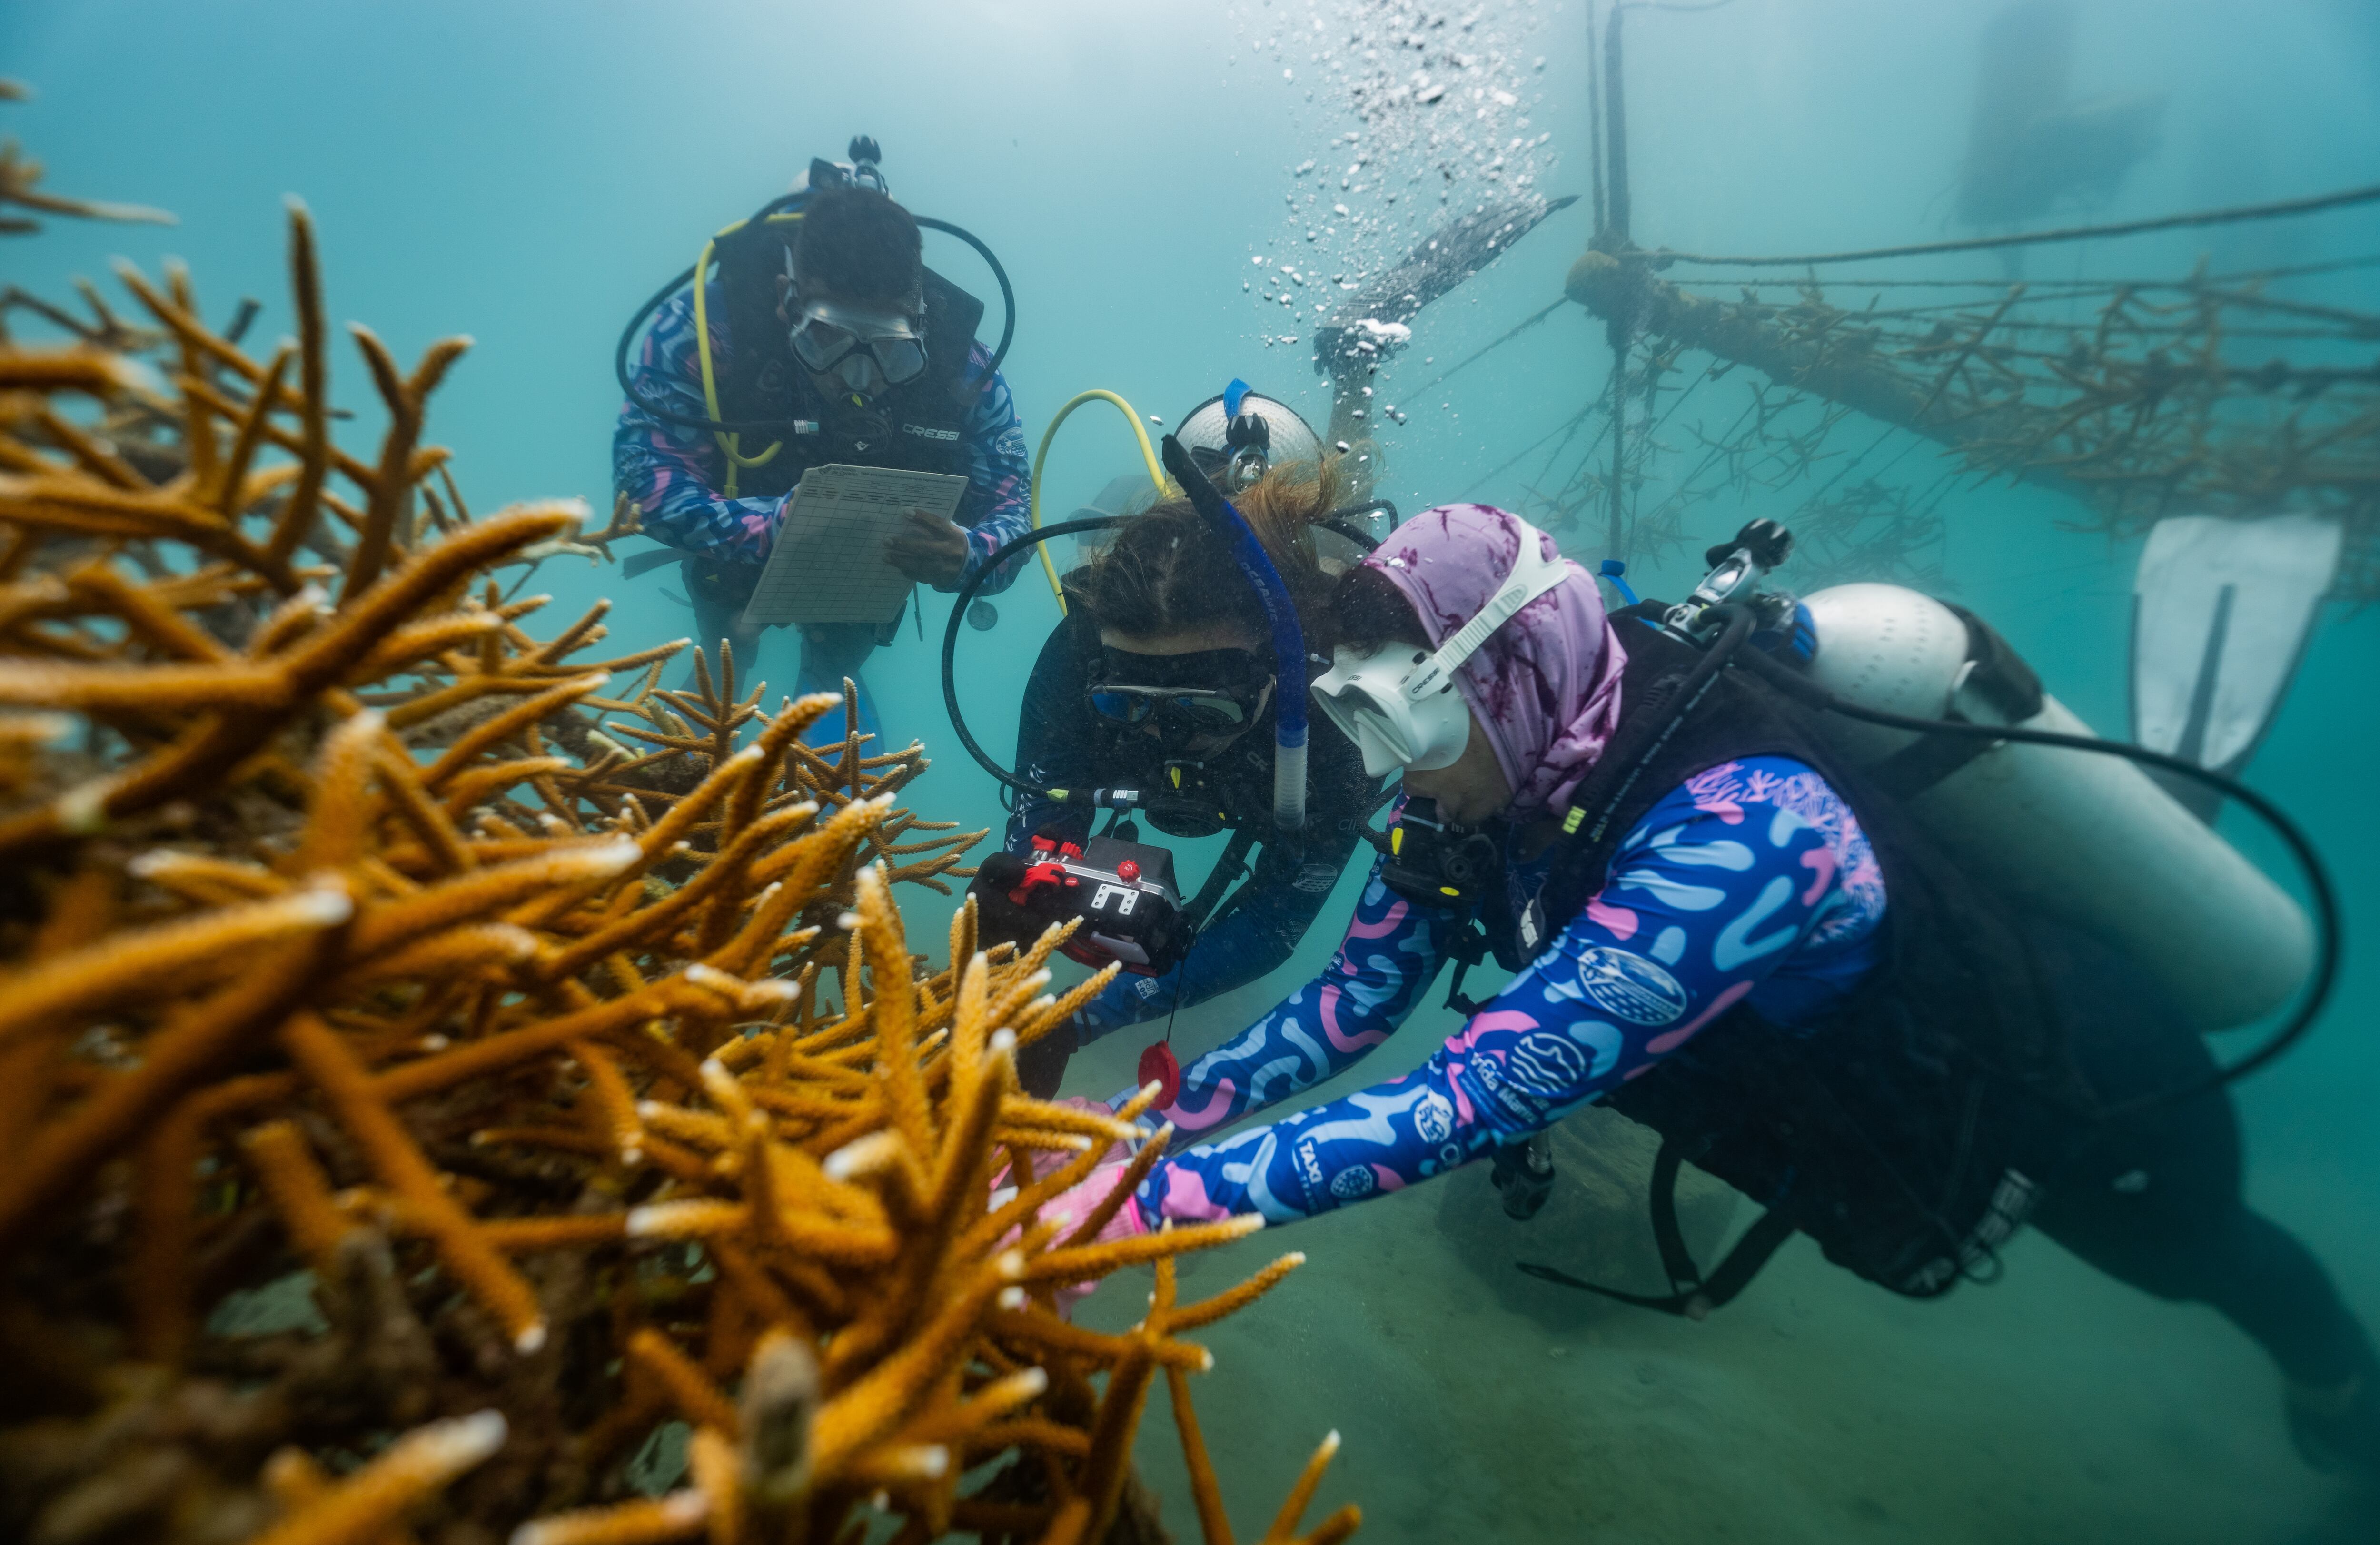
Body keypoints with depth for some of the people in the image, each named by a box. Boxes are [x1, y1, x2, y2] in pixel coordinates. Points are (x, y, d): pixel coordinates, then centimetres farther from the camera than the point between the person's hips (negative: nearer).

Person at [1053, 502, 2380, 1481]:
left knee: (2207, 1264, 29)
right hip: (1854, 1081, 5)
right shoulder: (1495, 782, -23)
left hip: (2090, 1104, -4)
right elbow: (1361, 996, -18)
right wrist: (1161, 1119, -27)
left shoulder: (1735, 826, -47)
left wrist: (1148, 1199, -52)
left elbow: (1470, 1103, -52)